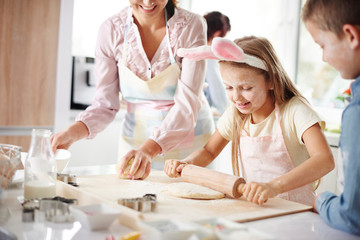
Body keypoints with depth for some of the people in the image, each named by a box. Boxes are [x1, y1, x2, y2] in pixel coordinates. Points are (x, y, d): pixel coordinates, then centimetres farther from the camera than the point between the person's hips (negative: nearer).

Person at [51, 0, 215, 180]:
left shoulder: (191, 26, -14)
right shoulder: (111, 30, -8)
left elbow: (188, 103, -21)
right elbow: (105, 103, -4)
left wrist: (149, 148, -34)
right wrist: (73, 132, -23)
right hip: (135, 141, 2)